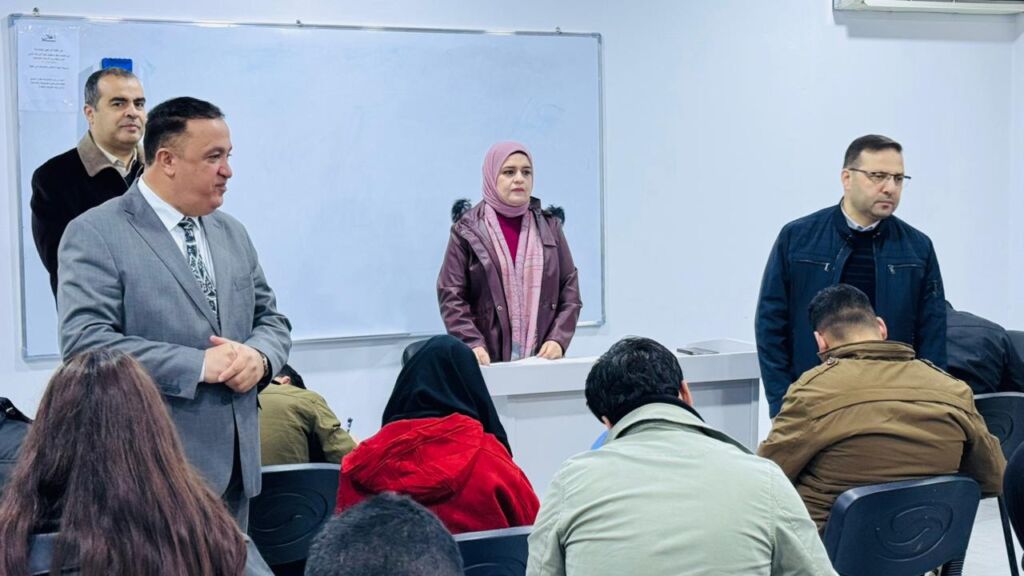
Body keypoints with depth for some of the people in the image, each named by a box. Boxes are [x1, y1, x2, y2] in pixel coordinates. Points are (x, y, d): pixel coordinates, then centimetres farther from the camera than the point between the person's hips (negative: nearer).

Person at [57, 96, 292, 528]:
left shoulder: (232, 233, 13)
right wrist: (198, 364, -21)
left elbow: (271, 319, 17)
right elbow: (84, 341, -19)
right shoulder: (95, 234, -8)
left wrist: (258, 356, -8)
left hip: (235, 461, 7)